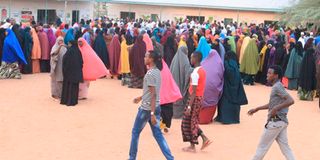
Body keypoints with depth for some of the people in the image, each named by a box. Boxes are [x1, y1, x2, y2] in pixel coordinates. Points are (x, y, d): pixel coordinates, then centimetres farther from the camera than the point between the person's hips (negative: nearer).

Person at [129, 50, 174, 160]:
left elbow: (153, 94, -23)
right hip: (156, 107, 8)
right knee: (157, 134, 10)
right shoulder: (157, 71, 8)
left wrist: (152, 113, -24)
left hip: (147, 108, -8)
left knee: (135, 132, 10)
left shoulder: (150, 74, -18)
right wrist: (141, 97, 31)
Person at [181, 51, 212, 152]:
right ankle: (205, 139, 14)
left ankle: (192, 147, 12)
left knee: (188, 122, 4)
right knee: (193, 121, 19)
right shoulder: (202, 70, 8)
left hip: (195, 98, -9)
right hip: (200, 97, 9)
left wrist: (189, 107, -22)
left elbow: (193, 92, -23)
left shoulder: (195, 73, -20)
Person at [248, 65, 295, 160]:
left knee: (262, 146, 4)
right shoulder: (277, 87, 15)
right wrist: (257, 109, 25)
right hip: (281, 121, 9)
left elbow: (291, 101, -24)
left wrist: (276, 108, -29)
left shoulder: (277, 87, -14)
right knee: (285, 147, 9)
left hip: (275, 121, -9)